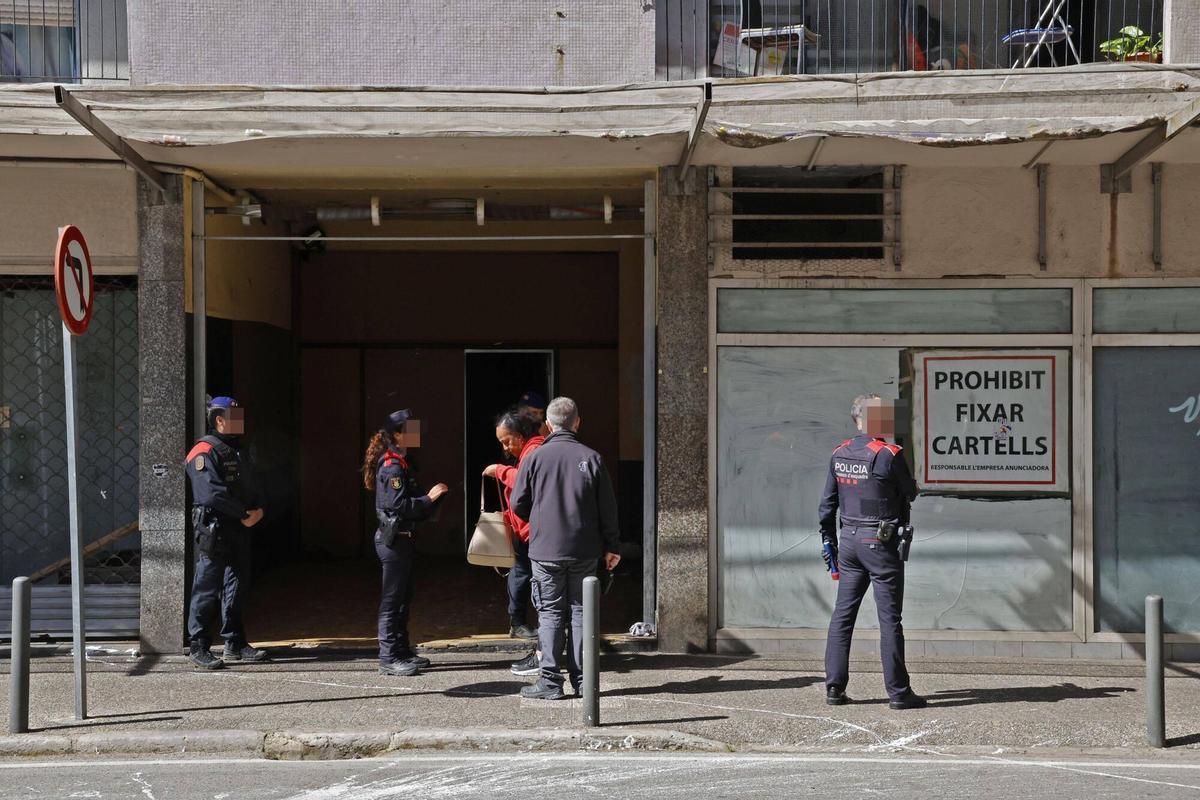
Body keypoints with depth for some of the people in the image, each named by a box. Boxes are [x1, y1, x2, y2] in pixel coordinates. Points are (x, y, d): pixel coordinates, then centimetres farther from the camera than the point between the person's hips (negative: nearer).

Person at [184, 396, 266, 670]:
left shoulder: (237, 451, 20)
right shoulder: (205, 452, -10)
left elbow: (249, 488, 20)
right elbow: (213, 493, -21)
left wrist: (256, 509, -1)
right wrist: (244, 513, -18)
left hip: (239, 530, 9)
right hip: (214, 530, -9)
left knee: (237, 587, 13)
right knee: (207, 589, -5)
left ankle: (235, 644, 22)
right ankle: (198, 647, 3)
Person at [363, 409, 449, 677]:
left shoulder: (399, 462, 15)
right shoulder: (392, 466, -17)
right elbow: (399, 505, -24)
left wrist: (431, 496, 9)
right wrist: (429, 498, -18)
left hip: (400, 538, 10)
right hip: (394, 540, -10)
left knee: (403, 598, 15)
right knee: (392, 600, -4)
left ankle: (402, 652, 23)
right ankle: (389, 658, 3)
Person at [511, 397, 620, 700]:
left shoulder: (535, 457, -5)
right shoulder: (592, 458, -2)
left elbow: (518, 504, 1)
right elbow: (608, 507, 1)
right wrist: (610, 546, 11)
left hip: (545, 550, -1)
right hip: (584, 550, 1)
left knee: (550, 613, 5)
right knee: (581, 611, 10)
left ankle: (550, 680, 3)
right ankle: (582, 679, 13)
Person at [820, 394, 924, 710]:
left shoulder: (839, 454, 6)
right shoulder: (889, 455, -14)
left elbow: (828, 501, 10)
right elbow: (910, 493, -1)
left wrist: (828, 539, 18)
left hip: (849, 541, 6)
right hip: (880, 542, -6)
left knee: (843, 614, 10)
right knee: (889, 619, 0)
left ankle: (834, 687, 11)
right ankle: (898, 692, 5)